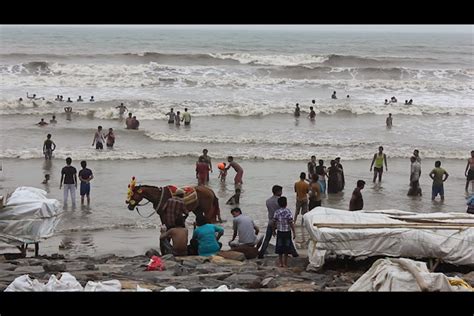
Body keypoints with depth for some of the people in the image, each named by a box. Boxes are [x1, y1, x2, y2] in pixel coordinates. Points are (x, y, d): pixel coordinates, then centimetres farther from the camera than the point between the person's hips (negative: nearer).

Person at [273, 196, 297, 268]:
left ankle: (280, 263, 17)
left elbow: (274, 222, 1)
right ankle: (285, 264, 9)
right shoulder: (288, 211, -13)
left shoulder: (277, 212, -5)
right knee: (286, 249, 6)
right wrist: (294, 232, -7)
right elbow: (291, 223, -13)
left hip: (279, 232, 2)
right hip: (287, 232, -2)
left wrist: (274, 230, 16)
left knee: (280, 249, 12)